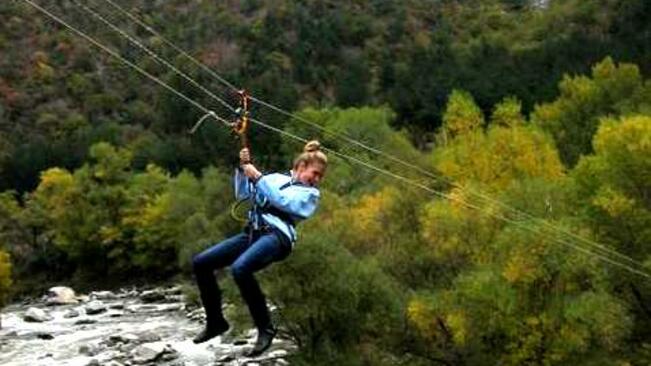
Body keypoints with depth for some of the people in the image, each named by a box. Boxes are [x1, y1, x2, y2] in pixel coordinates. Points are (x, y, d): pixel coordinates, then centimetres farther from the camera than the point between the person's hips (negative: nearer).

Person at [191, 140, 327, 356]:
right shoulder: (277, 178, 22)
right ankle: (216, 321, 11)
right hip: (253, 233, 7)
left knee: (239, 268, -35)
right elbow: (242, 194, 21)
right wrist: (243, 169, 6)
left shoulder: (311, 193, 7)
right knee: (200, 263, -2)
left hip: (277, 237, -7)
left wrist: (258, 177, -7)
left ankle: (265, 328, -20)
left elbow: (282, 201, -10)